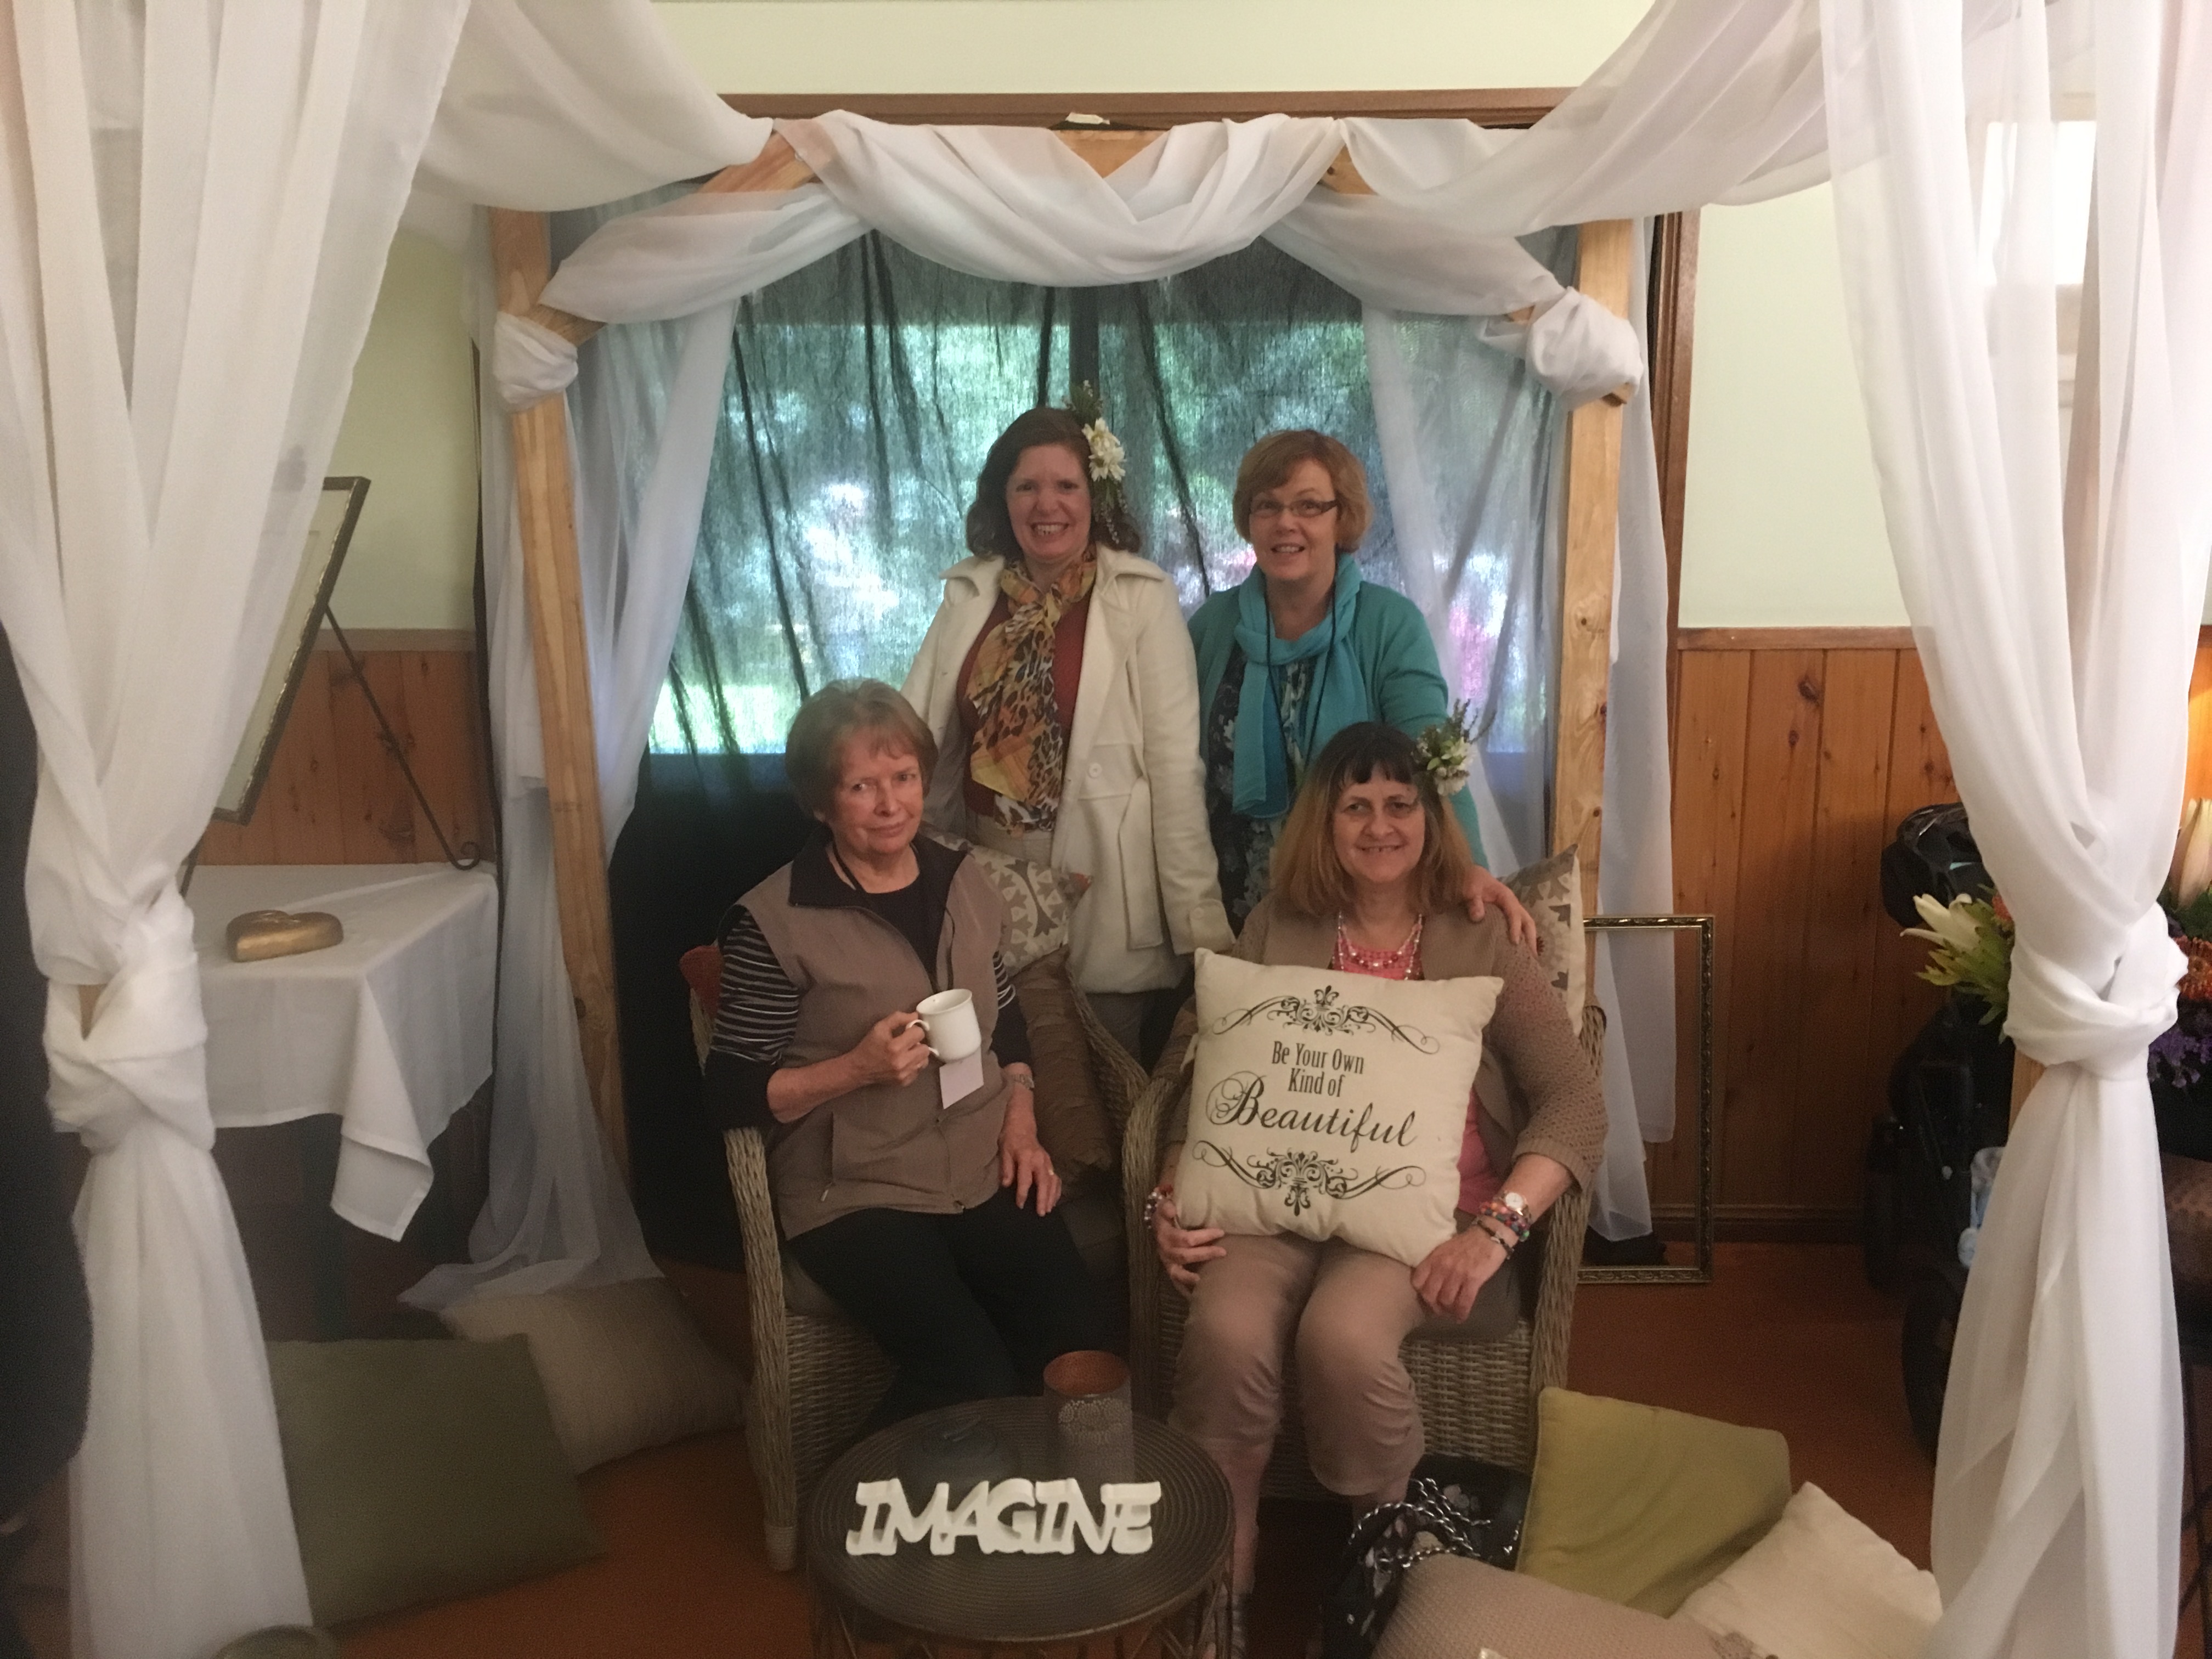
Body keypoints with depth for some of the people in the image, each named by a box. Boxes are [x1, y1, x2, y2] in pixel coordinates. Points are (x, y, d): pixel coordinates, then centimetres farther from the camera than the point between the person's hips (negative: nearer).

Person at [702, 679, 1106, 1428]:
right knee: (974, 1384, -23)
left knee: (1082, 1351, -16)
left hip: (986, 1171, 5)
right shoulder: (774, 923, -11)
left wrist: (1021, 1119, 4)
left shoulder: (962, 880, 7)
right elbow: (731, 1093, -8)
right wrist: (858, 1068, -20)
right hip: (856, 1194, -5)